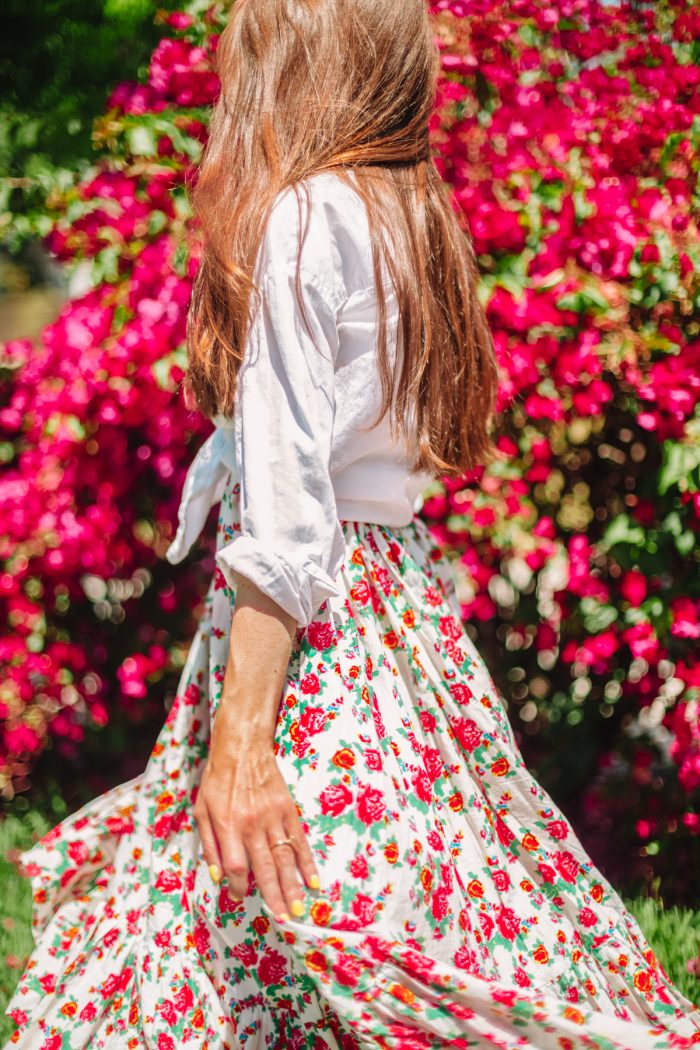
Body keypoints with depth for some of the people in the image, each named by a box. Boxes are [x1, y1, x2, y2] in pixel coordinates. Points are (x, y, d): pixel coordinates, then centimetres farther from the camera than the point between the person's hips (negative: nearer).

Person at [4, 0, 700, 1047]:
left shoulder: (299, 219, -12)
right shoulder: (405, 214, 13)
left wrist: (240, 740, -21)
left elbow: (285, 504, -19)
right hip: (405, 585, 9)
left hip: (309, 608, -9)